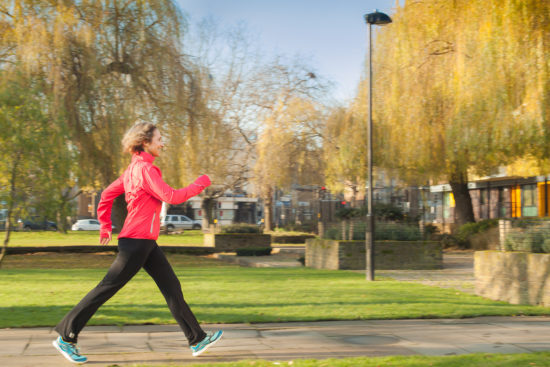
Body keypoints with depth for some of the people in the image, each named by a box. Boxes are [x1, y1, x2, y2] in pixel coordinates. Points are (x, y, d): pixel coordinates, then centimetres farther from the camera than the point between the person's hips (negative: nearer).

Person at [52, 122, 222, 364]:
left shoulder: (134, 168, 14)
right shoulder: (145, 169, -15)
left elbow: (107, 194, 17)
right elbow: (172, 197, -20)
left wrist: (105, 226, 22)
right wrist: (200, 184, -8)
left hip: (146, 242, 10)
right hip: (137, 240, -10)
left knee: (172, 287, 9)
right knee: (108, 288, -3)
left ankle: (197, 340, 14)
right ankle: (66, 337, 8)